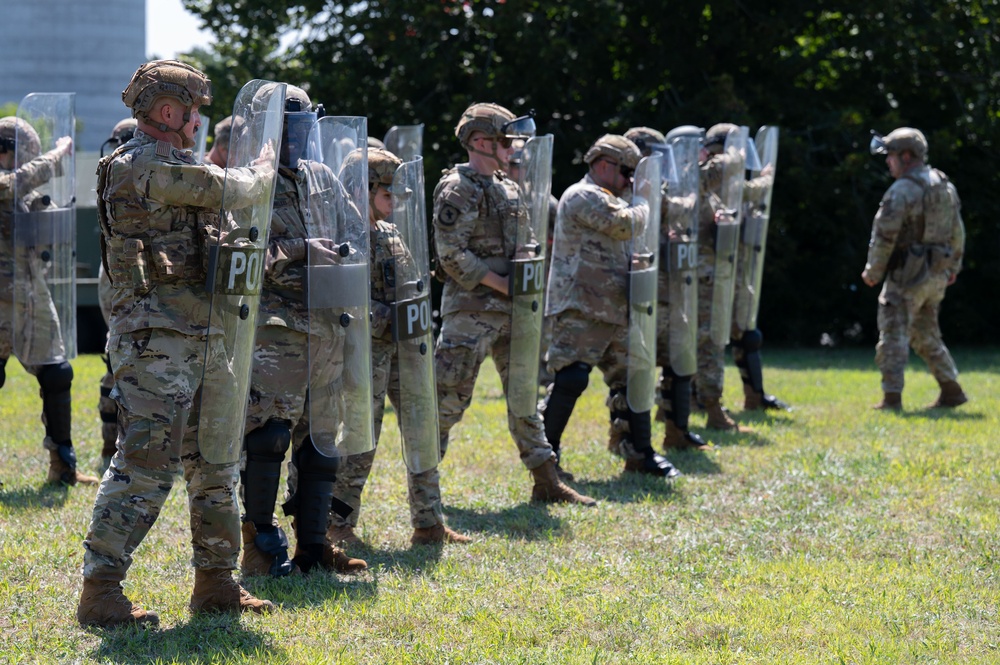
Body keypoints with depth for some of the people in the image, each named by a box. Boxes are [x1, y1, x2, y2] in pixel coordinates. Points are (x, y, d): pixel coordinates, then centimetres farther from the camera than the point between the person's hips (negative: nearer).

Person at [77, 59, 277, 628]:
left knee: (215, 465, 15)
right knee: (145, 468, -11)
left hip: (195, 344, 11)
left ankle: (217, 581, 23)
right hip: (157, 342, -11)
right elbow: (234, 191, -13)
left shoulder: (163, 167, 18)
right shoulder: (148, 165, -15)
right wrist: (264, 168, 7)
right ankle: (100, 592, -9)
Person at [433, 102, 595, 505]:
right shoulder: (458, 189, -11)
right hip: (470, 308, -8)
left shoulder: (508, 189, 15)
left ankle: (546, 482, 15)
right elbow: (451, 254, -17)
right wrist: (499, 283, -15)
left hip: (509, 308, 8)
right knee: (450, 395, -5)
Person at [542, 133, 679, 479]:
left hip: (613, 311, 10)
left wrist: (647, 197, 15)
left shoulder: (606, 200, 23)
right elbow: (625, 225, -20)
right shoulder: (584, 196, -10)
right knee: (571, 379, -12)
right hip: (580, 309, -10)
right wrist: (644, 204, -1)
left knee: (629, 378, 9)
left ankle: (639, 453, 16)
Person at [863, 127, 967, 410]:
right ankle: (951, 390, 20)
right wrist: (953, 265, 27)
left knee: (893, 334, -5)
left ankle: (892, 397, -10)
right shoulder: (945, 186, 11)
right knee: (925, 334, 20)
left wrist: (873, 270, -8)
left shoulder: (902, 191, -16)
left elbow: (884, 235, -18)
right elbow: (957, 231, 18)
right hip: (937, 275, 8)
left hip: (907, 273, -8)